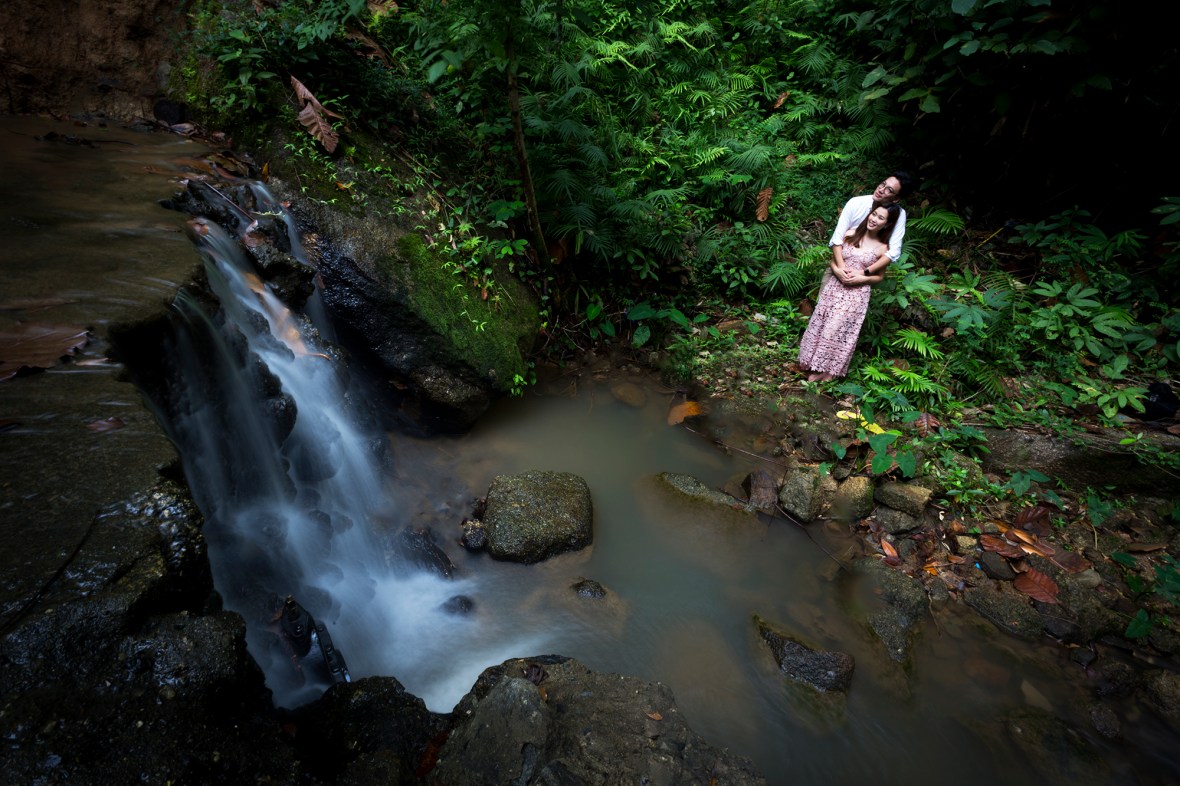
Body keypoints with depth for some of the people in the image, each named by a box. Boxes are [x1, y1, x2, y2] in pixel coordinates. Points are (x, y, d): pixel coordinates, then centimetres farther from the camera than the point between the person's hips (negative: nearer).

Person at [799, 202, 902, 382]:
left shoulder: (883, 248, -2)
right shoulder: (851, 234, 2)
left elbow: (879, 277, 4)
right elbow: (834, 259, 7)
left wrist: (861, 278, -14)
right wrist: (838, 271, -14)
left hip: (857, 294, -2)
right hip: (835, 287, 2)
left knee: (840, 330, 0)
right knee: (823, 325, 4)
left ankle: (831, 369, 15)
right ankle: (818, 366, 17)